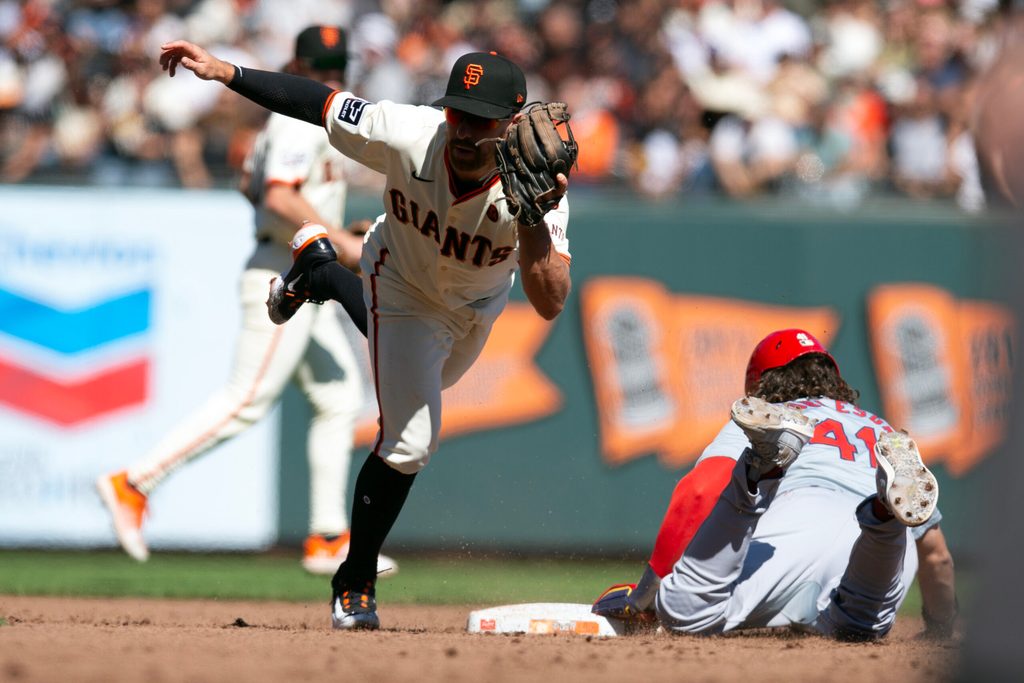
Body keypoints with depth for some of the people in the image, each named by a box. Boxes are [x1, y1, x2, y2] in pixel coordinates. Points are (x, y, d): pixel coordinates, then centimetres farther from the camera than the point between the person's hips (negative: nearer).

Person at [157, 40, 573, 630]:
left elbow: (550, 304, -49)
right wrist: (224, 71, -30)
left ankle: (319, 272, 56)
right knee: (411, 443, -11)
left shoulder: (537, 186, -41)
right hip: (405, 288, -3)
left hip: (479, 303, 3)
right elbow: (319, 102, -24)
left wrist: (533, 220, -64)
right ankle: (355, 584, 10)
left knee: (425, 381, 33)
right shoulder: (406, 136, -39)